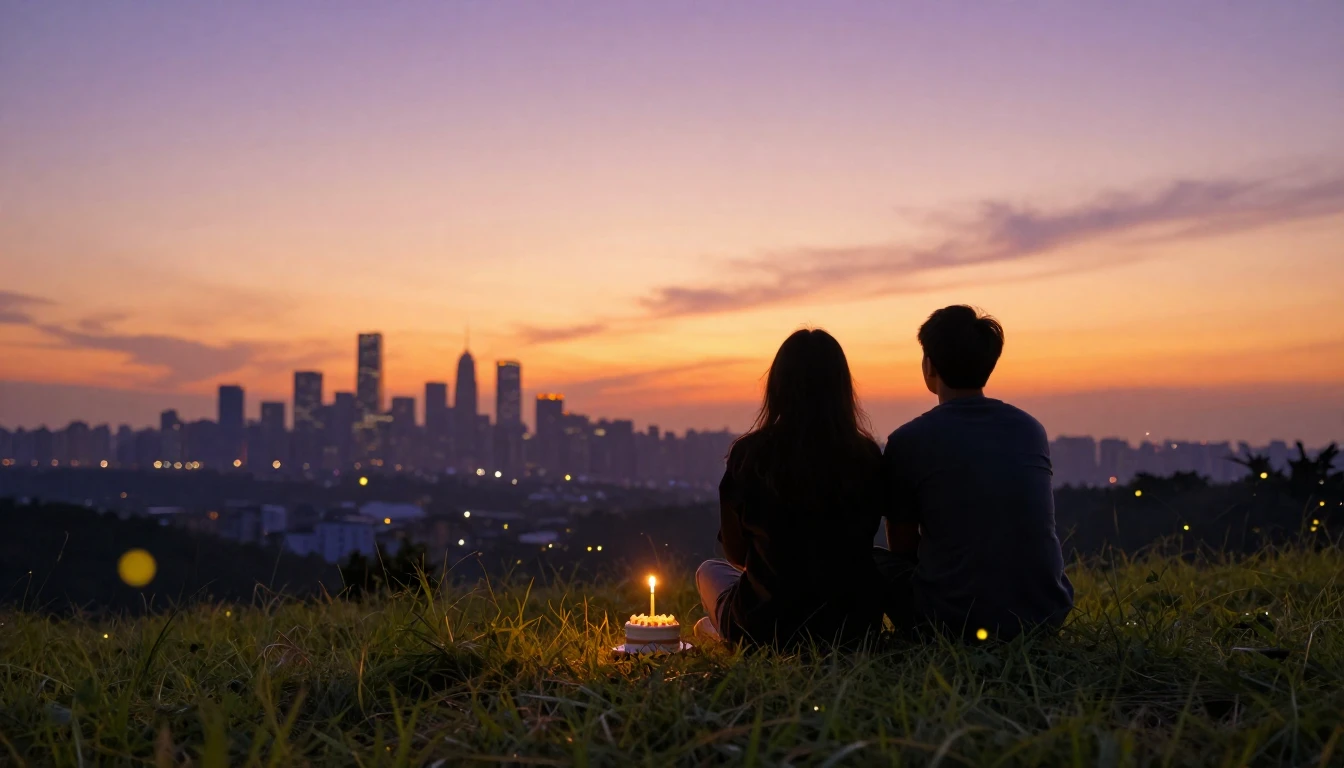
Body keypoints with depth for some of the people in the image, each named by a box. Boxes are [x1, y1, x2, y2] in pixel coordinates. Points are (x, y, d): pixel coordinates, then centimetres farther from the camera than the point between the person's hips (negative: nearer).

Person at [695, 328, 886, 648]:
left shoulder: (749, 454, -13)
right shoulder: (867, 456, -9)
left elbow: (736, 553, 2)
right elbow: (863, 541, 8)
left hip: (767, 628, 0)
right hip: (855, 625, 1)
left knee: (709, 572, 31)